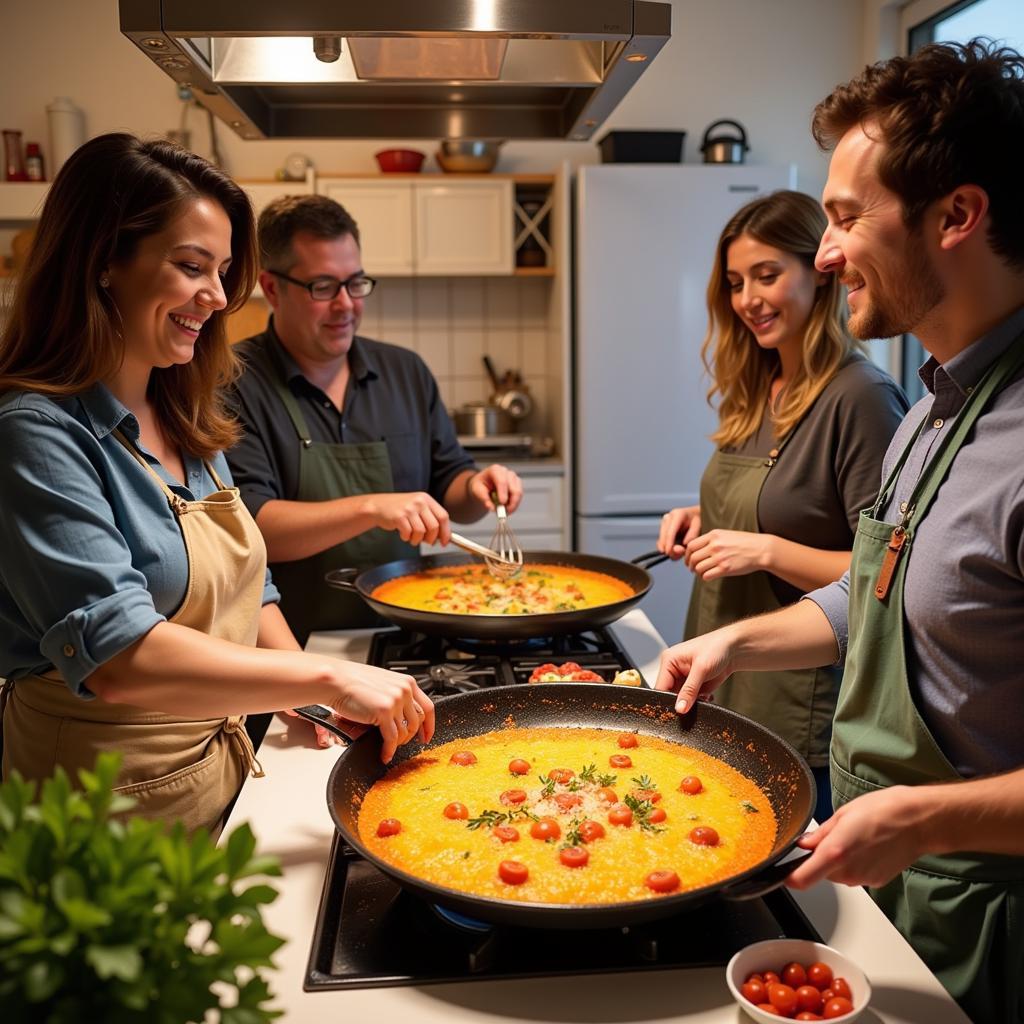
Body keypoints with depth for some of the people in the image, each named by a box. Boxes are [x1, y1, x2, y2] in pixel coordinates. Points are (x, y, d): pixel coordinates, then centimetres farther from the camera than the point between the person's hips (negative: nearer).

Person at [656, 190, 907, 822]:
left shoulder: (861, 397, -17)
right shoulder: (757, 390, 7)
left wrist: (767, 551, -24)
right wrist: (706, 521, 1)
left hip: (800, 713, -7)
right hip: (723, 688, 8)